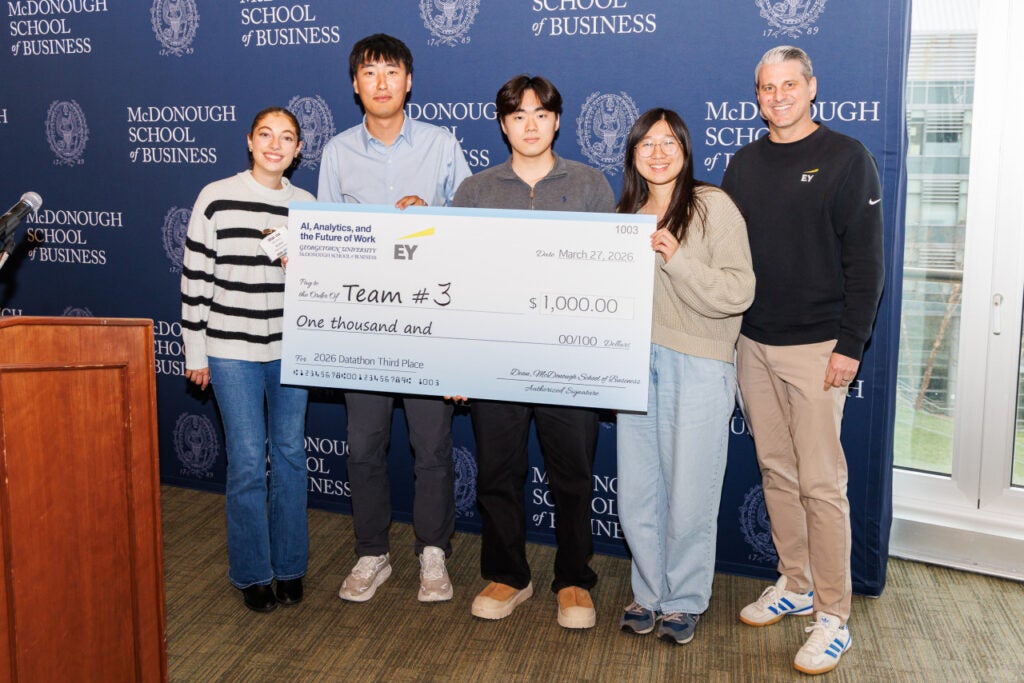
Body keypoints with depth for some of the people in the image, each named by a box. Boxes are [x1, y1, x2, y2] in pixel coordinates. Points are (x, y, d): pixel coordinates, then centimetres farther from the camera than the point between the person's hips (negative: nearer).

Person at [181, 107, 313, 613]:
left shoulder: (306, 204, 6)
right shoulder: (216, 198, -3)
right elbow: (195, 276, -1)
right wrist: (195, 351, -1)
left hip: (289, 348, 3)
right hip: (231, 349, -3)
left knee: (290, 454, 8)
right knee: (248, 461, -1)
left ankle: (289, 567, 24)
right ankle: (251, 573, 17)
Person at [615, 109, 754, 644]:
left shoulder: (714, 207, -5)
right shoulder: (627, 214, 13)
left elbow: (739, 293, -13)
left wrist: (677, 260, -22)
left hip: (697, 367, -5)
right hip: (636, 364, 5)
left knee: (689, 495, 1)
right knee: (636, 493, 9)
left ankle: (685, 601, 20)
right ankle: (648, 593, 27)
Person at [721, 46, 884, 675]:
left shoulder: (846, 158, -3)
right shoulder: (745, 164, 12)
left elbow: (865, 261, -7)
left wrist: (850, 344, -13)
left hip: (816, 349, -5)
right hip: (752, 345, 5)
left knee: (821, 482, -4)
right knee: (776, 471, 13)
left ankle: (833, 617, 7)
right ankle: (794, 585, 28)